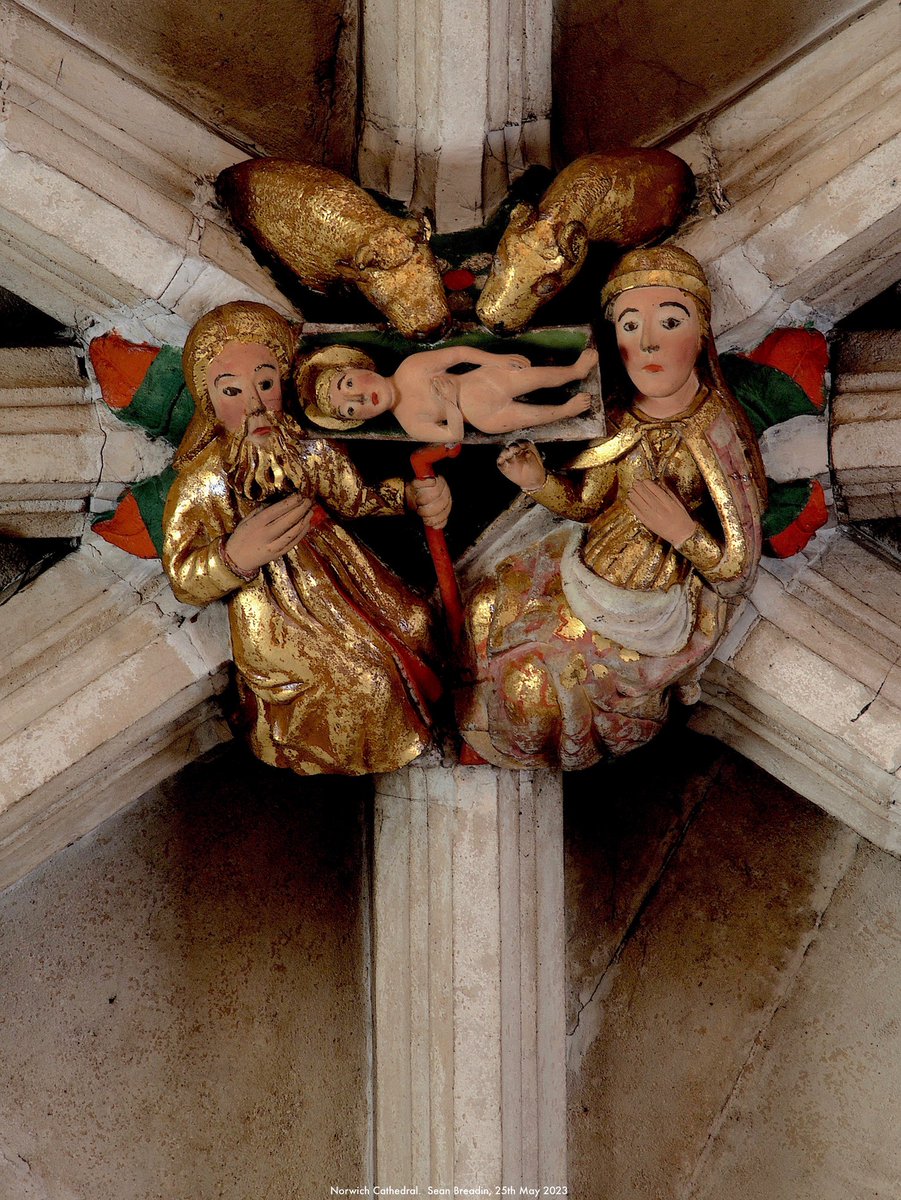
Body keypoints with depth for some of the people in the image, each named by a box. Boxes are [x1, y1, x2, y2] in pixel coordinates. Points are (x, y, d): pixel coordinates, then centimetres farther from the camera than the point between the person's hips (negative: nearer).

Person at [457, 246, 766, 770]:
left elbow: (738, 574, -17)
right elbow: (589, 502, 4)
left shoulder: (720, 439, -24)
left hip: (659, 605, -6)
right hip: (594, 562, 6)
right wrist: (539, 481, -15)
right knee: (491, 600, 8)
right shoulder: (623, 416, -10)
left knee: (535, 673, -12)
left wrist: (681, 530, -33)